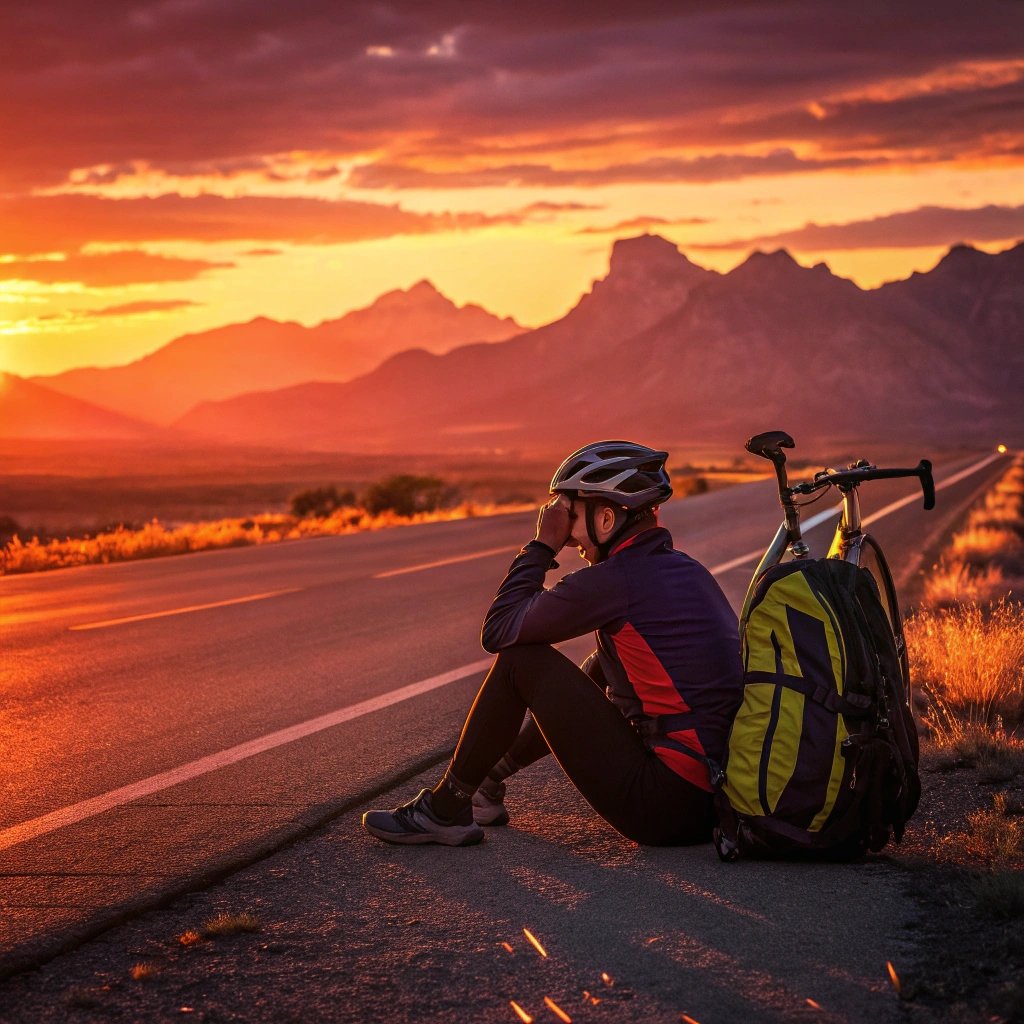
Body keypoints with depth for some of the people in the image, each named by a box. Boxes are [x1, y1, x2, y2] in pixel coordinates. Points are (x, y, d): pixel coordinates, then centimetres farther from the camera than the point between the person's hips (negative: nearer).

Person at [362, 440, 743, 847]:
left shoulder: (613, 581, -14)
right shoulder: (686, 569, 13)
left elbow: (497, 630, -5)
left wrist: (543, 545, 3)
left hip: (664, 807, -9)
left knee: (521, 658, -3)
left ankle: (445, 809, 9)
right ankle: (486, 782, 43)